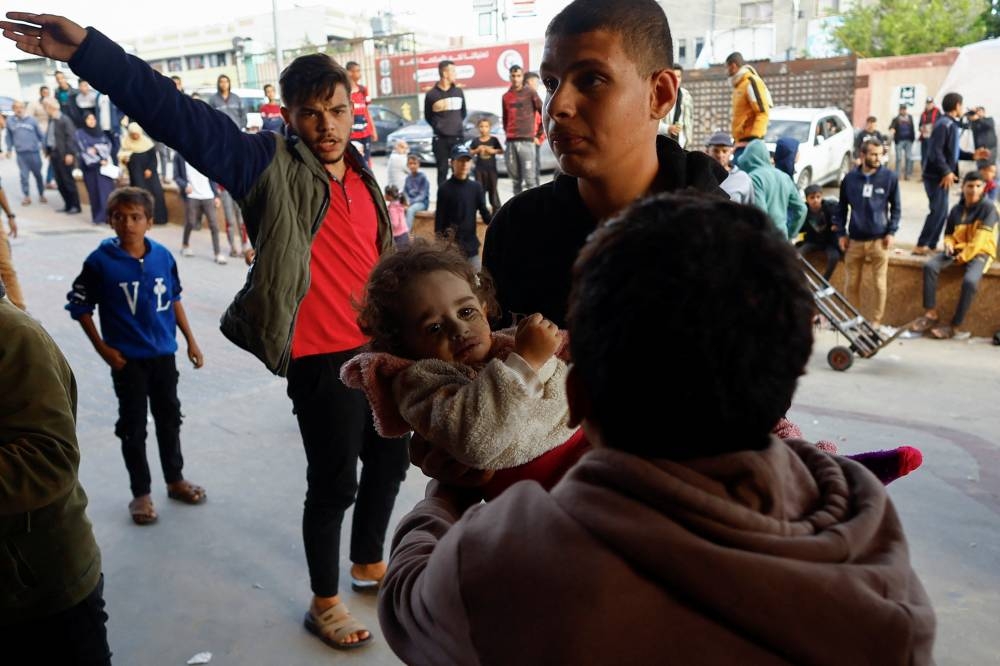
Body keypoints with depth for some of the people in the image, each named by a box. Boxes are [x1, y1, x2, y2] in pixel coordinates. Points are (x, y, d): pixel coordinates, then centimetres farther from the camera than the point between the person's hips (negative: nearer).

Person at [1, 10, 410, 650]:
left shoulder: (362, 175, 8)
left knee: (390, 459, 20)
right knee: (333, 482, 5)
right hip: (324, 360, -7)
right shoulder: (271, 165, -11)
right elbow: (178, 114, -22)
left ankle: (369, 563, 45)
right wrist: (88, 49, -31)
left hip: (379, 351, 7)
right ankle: (325, 603, 28)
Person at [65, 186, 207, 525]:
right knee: (133, 425, 7)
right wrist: (102, 348, -8)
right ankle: (140, 493, 22)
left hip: (164, 353, 3)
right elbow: (79, 306, -5)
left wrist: (191, 340, 9)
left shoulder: (163, 256, -5)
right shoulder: (101, 261, -13)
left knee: (169, 417, 16)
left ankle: (175, 480, 34)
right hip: (127, 359, -3)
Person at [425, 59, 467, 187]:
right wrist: (437, 127, 1)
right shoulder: (431, 94, -3)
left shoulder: (459, 92, 7)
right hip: (440, 139, -2)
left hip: (458, 137, 2)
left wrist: (457, 124, 11)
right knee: (442, 171, 3)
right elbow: (428, 117, 8)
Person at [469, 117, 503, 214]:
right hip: (480, 169, 1)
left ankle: (496, 208, 8)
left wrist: (493, 151, -13)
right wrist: (477, 150, -12)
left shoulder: (494, 140, 1)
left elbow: (501, 151, 3)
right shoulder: (475, 141, 3)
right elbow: (470, 153, 5)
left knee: (492, 189, 2)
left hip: (492, 168, -1)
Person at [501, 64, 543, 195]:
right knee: (515, 179, 6)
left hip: (527, 141, -4)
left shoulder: (530, 92, 2)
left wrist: (539, 134, 2)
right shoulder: (506, 96, 14)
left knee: (530, 178, -9)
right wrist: (507, 132, 14)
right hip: (510, 142, 4)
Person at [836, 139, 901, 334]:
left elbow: (896, 207, 5)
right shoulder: (850, 178, 3)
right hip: (854, 240, 1)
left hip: (879, 239, -1)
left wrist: (891, 232, -4)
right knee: (852, 284, 7)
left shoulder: (889, 177, 0)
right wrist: (841, 233, 3)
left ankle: (876, 322, 12)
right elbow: (842, 208, 10)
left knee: (880, 284, 2)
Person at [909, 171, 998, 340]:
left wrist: (964, 256, -19)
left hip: (979, 252, -5)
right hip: (958, 249, 5)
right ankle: (931, 314, -16)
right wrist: (949, 243, -4)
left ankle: (955, 326, -20)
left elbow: (980, 238, -15)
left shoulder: (988, 207, -8)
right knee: (930, 266, -20)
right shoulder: (956, 209, 7)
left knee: (970, 281, -33)